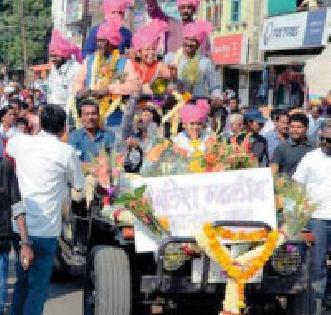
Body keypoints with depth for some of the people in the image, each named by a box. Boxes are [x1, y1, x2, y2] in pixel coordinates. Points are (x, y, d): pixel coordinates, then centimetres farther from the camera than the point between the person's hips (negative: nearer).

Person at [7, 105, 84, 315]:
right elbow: (79, 185, 4)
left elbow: (9, 148, 29)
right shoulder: (66, 152, -8)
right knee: (38, 288, 3)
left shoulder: (21, 142, 4)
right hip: (45, 231, -5)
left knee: (22, 281, 20)